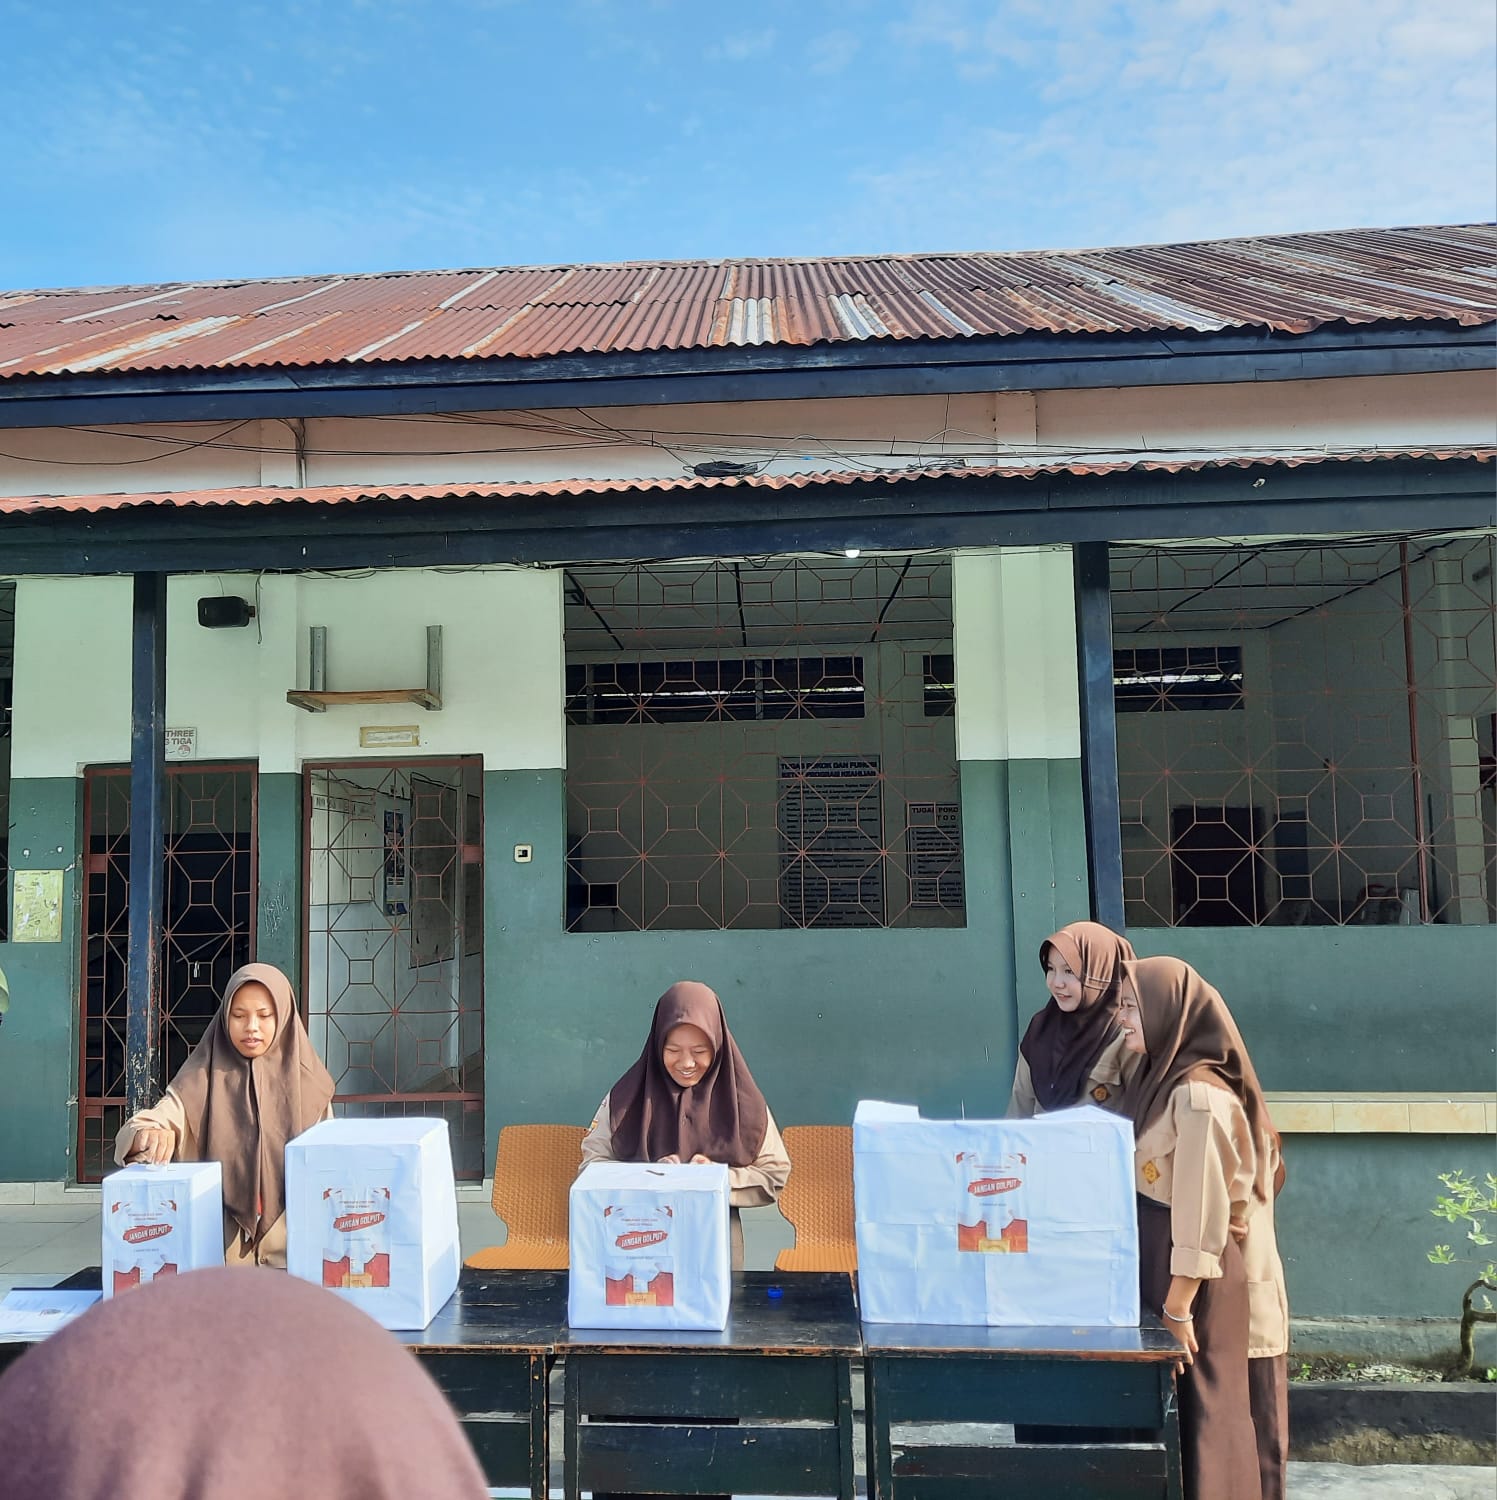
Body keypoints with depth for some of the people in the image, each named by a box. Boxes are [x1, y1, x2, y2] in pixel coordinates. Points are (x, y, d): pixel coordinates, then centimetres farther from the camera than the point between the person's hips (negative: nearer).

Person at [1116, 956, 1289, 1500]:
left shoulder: (1198, 1094, -21)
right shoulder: (1161, 1078, 7)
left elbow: (1203, 1209, -22)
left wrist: (1179, 1305, -19)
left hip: (1207, 1287, -9)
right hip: (1170, 1272, 9)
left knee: (1209, 1420, 4)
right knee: (1181, 1414, 16)